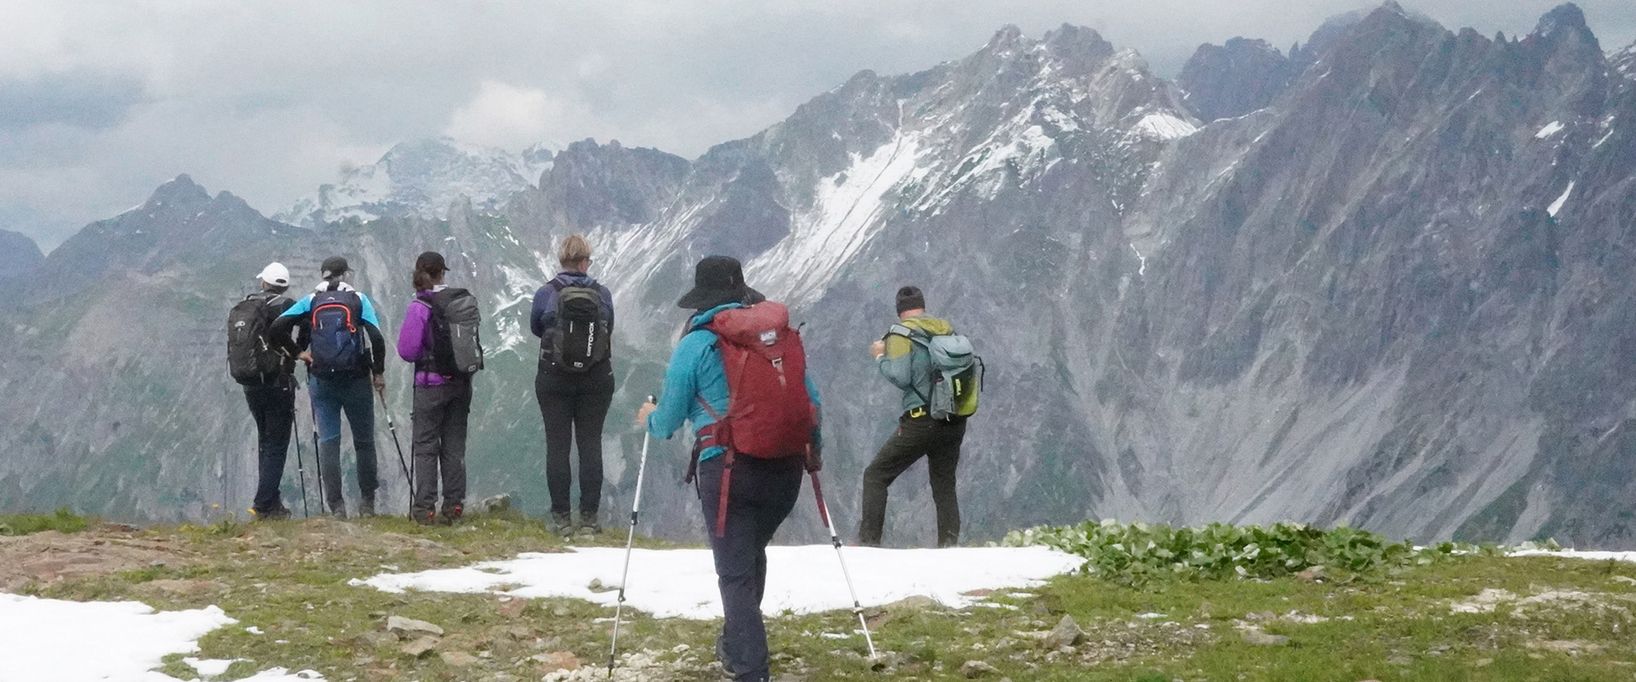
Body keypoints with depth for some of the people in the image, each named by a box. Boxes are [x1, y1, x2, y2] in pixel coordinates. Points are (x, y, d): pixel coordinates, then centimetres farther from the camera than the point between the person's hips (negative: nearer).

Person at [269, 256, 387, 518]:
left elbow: (277, 327, -7)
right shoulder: (358, 299, -1)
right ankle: (367, 502, 14)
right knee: (364, 442, 11)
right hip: (356, 380, -1)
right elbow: (376, 337, -11)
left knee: (327, 441, 5)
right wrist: (379, 372, 0)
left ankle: (336, 505, 0)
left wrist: (297, 352, 5)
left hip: (321, 380, 1)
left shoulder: (310, 302, 3)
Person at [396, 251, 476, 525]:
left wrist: (424, 353, 5)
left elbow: (407, 350, -15)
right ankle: (454, 505, 13)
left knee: (425, 446, 4)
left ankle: (424, 508, 2)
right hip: (462, 381, 5)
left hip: (432, 383, -5)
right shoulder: (466, 301, 0)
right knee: (454, 445, 12)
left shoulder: (420, 307, -16)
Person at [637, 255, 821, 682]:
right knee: (752, 555, 25)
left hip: (727, 470, -5)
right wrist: (812, 452, 30)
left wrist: (648, 419, 27)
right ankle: (737, 646, 41)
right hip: (785, 468, 5)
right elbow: (812, 403, 11)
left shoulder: (696, 343, -3)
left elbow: (668, 422, 4)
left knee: (736, 573, 0)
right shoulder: (782, 334, 7)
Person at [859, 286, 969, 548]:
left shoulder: (902, 335, -7)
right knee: (944, 485, 17)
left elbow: (900, 377, -15)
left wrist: (881, 357, 0)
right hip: (955, 422, 5)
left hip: (921, 421, -5)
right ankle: (949, 543, 8)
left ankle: (868, 540, -3)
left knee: (875, 476, 4)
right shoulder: (949, 329, 9)